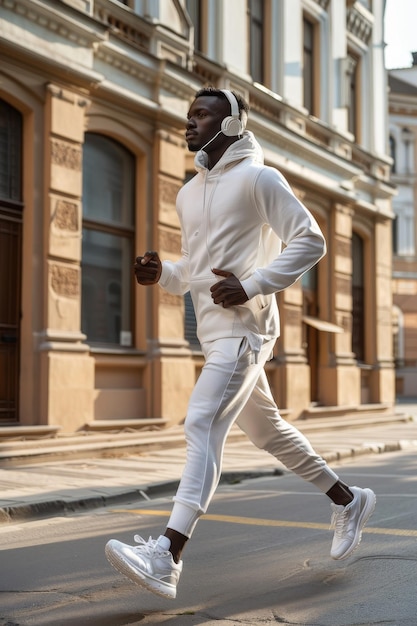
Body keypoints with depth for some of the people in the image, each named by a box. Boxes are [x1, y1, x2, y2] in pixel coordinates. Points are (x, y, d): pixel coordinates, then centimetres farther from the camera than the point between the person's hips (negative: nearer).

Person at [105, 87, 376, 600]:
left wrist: (251, 285, -19)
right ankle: (347, 500, 34)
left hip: (243, 329, -9)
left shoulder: (257, 178, -6)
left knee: (201, 426, -20)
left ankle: (167, 557, -25)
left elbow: (310, 241, -10)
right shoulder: (189, 193, 18)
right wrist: (161, 273, 2)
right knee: (266, 430, 16)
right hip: (214, 332, 9)